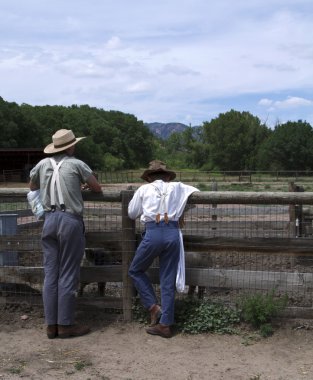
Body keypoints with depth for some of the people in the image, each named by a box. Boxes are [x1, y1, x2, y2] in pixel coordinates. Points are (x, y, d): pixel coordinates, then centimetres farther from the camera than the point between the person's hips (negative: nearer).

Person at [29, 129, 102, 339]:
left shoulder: (43, 164, 10)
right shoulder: (76, 164, -3)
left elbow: (32, 187, 27)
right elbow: (97, 188, 4)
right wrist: (82, 184, 23)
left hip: (50, 219, 5)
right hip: (70, 220, -5)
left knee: (51, 274, 8)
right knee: (68, 275, 0)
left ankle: (51, 324, 13)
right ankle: (65, 325, 6)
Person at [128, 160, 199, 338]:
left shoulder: (144, 189, 12)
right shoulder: (177, 187, 15)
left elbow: (131, 213, 17)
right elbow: (197, 191, 28)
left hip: (153, 233, -2)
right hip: (173, 233, 3)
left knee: (136, 270, 19)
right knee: (168, 281, 9)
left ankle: (154, 307, 10)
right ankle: (165, 324, 12)